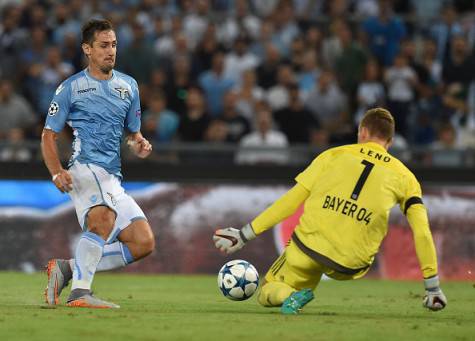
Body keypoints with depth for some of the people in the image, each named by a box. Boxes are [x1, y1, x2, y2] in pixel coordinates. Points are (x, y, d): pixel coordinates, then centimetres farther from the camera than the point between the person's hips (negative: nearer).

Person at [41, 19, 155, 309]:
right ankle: (80, 293, -36)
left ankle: (67, 268, 4)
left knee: (144, 243, -4)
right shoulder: (71, 88, 4)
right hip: (84, 169, -6)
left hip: (113, 178, 6)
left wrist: (140, 145, 1)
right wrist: (56, 172, -12)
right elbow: (49, 135, 6)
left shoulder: (129, 86, 18)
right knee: (104, 218, -36)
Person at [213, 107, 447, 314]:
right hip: (350, 267, 1)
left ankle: (289, 296, -14)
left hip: (309, 245, -1)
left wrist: (244, 235, 9)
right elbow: (422, 233, 3)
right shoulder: (404, 177, 10)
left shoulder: (334, 155, 10)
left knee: (267, 295, 22)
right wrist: (433, 289, 8)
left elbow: (290, 201, 5)